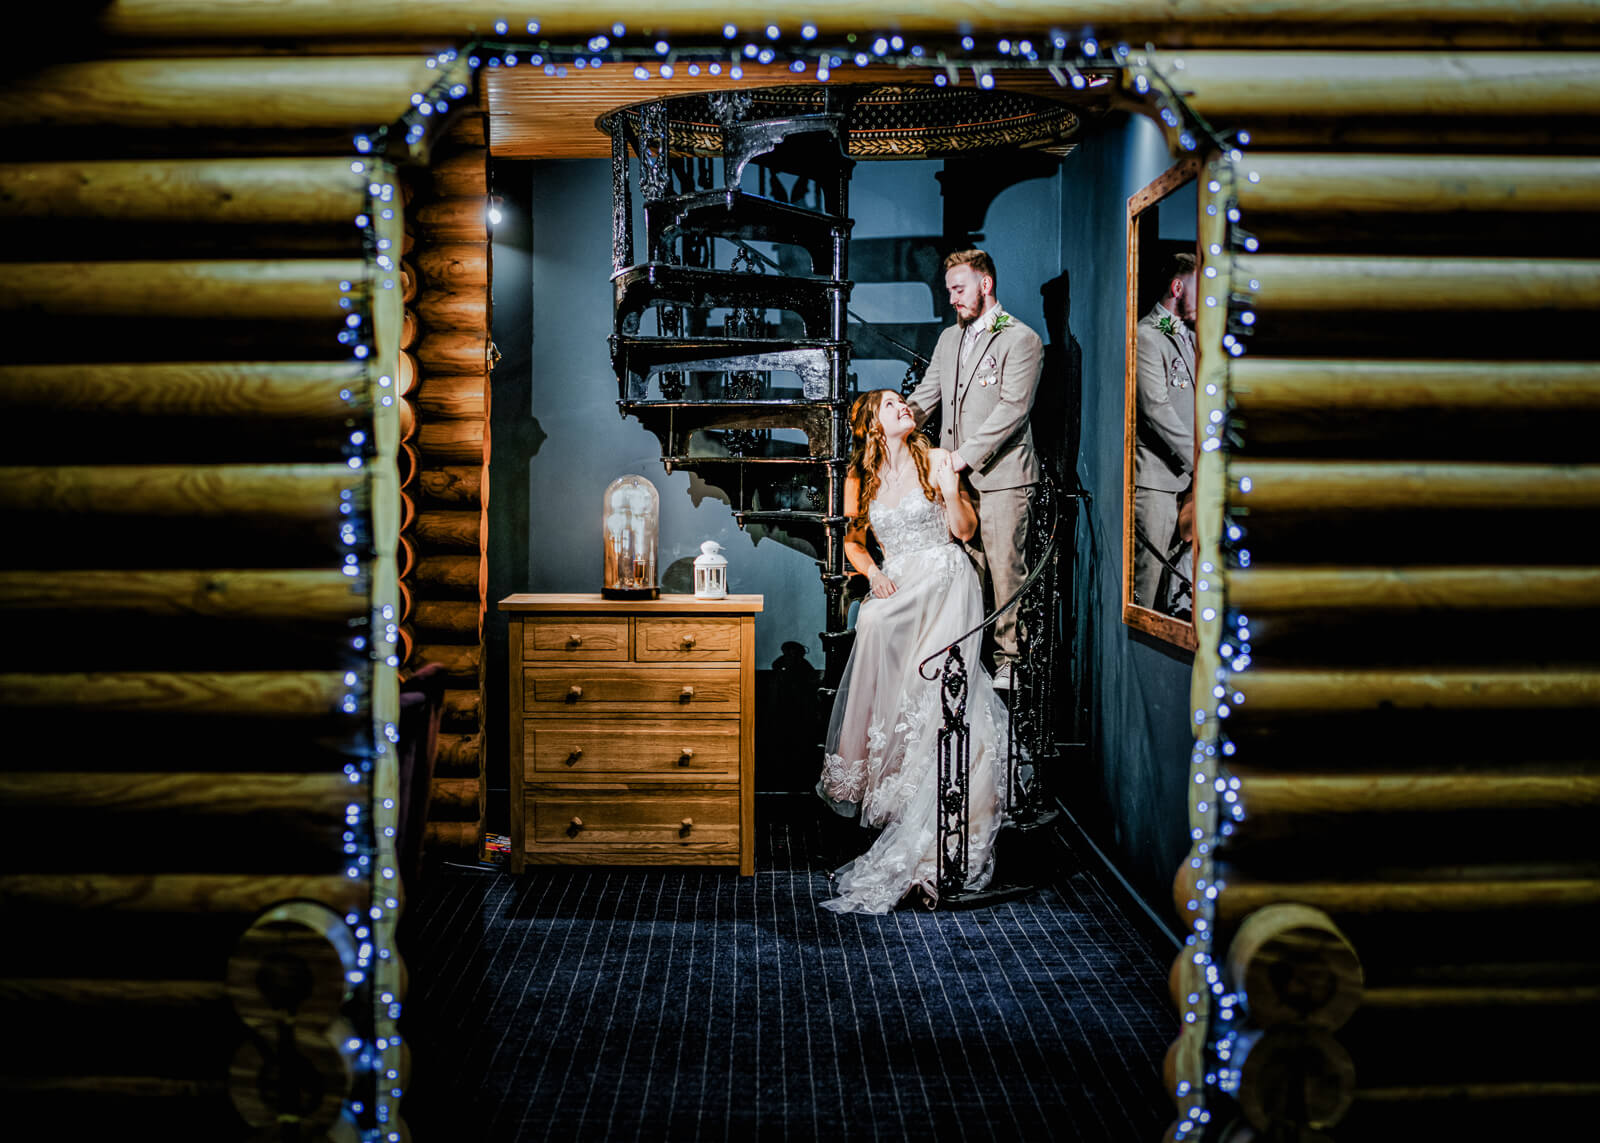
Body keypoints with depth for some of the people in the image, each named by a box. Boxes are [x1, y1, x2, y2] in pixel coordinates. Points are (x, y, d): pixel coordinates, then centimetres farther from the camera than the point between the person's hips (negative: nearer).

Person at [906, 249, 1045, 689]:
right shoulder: (949, 339, 19)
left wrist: (965, 456, -18)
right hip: (955, 477, 6)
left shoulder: (1021, 340, -4)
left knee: (1005, 571, -3)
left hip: (1001, 476, -6)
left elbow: (1012, 409, -13)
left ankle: (1009, 660, 4)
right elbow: (925, 397, 19)